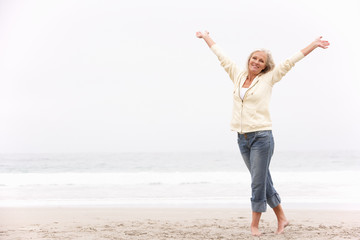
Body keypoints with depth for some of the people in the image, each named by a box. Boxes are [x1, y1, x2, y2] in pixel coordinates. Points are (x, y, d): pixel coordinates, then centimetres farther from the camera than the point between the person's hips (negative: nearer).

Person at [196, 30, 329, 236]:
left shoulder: (268, 79, 1)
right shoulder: (238, 76, 11)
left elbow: (290, 62, 0)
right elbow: (222, 56, 21)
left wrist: (314, 45, -2)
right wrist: (206, 37, 31)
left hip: (261, 136, -5)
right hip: (242, 138, 5)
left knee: (259, 182, -4)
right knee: (264, 182, 11)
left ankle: (255, 223, 6)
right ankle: (281, 218, 22)